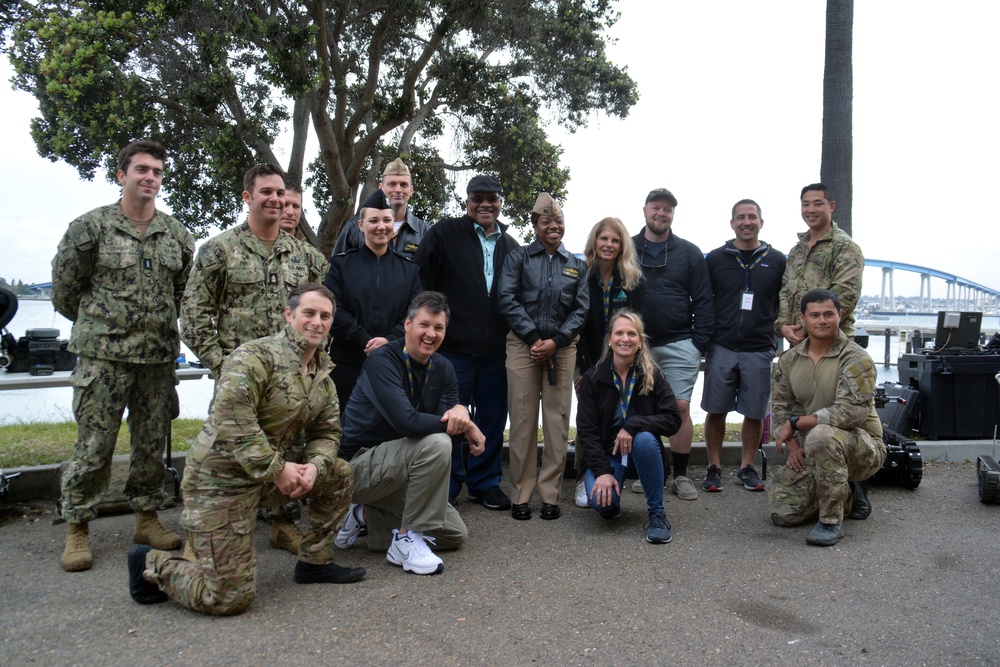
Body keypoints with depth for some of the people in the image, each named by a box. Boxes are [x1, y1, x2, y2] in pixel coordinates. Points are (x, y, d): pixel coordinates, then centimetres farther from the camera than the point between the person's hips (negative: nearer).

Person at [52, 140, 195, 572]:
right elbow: (64, 289, 4)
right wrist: (98, 324, 10)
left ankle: (146, 518, 24)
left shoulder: (176, 234, 9)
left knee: (152, 443, 11)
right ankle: (77, 529, 13)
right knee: (93, 446, 0)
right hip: (103, 356, -4)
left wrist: (159, 322, 14)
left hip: (159, 357, 4)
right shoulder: (91, 226, -3)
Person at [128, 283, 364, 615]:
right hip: (220, 478, -8)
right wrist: (277, 468, -25)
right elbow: (232, 421, -30)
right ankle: (153, 566, 17)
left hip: (268, 472, 8)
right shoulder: (254, 357, -20)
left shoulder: (323, 374, 8)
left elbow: (326, 432, 11)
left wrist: (314, 466, -10)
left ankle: (314, 562, 19)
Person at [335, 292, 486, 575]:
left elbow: (450, 419, -5)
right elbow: (407, 422, -34)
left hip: (396, 468, 8)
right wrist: (466, 426, -25)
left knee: (455, 534, 7)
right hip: (359, 465, -8)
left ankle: (366, 515, 16)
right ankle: (407, 540, -19)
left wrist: (460, 410, -29)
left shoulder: (442, 368, 2)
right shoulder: (382, 361, -21)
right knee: (436, 443, -32)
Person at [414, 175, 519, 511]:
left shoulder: (511, 246, 12)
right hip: (453, 346, -4)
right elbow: (420, 282, -5)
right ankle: (447, 487, 18)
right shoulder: (444, 234, -1)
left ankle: (485, 483, 27)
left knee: (493, 417, 11)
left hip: (496, 351, 4)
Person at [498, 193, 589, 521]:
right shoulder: (518, 257, 8)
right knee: (523, 419, -2)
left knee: (557, 420, -1)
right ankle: (521, 494, 6)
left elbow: (581, 308, 6)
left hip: (561, 346, 2)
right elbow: (508, 300, -2)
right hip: (522, 343, -1)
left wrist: (555, 341, -8)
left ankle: (550, 494, 7)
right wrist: (534, 339, -10)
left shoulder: (577, 264, 14)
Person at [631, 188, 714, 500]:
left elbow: (703, 301, 3)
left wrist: (699, 342, -5)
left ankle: (680, 475, 10)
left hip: (679, 345, -1)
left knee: (681, 408, -2)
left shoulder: (689, 253, 5)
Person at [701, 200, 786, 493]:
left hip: (759, 350, 1)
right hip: (721, 348, 0)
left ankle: (747, 468, 21)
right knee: (715, 410, 3)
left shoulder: (777, 260, 7)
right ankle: (714, 468, 16)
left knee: (755, 412, 6)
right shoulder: (715, 259, 5)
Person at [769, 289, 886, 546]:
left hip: (862, 446, -6)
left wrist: (795, 423, -22)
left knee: (820, 436, -40)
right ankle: (847, 495, 21)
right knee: (782, 512, -7)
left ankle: (831, 520, -22)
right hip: (810, 454, 6)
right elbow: (780, 405, 8)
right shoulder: (790, 360, 5)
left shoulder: (856, 359, -14)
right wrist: (793, 447, -6)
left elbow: (850, 412, -25)